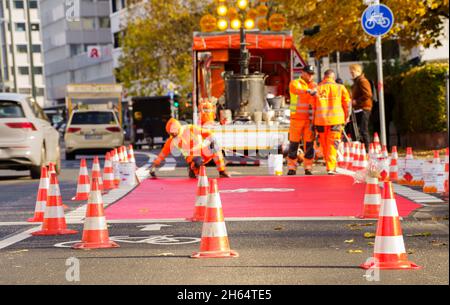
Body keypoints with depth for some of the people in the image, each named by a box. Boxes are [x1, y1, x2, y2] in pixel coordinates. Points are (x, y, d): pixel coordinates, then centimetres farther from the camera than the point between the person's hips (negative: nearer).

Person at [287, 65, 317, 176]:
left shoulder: (314, 85, 15)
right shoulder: (294, 83, 2)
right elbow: (297, 90, -23)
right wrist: (308, 91, -41)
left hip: (310, 119, 3)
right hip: (297, 118, -3)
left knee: (309, 144, 2)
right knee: (294, 143, -1)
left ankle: (308, 168, 7)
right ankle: (291, 168, 5)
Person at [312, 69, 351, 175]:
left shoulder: (317, 89, 6)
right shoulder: (340, 88, 3)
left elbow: (313, 107, 6)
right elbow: (347, 104, 4)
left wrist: (313, 123, 10)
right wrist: (346, 118, 17)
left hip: (321, 120, 2)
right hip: (336, 120, -2)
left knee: (325, 145, 13)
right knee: (333, 145, 0)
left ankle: (330, 165, 21)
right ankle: (331, 167, -8)